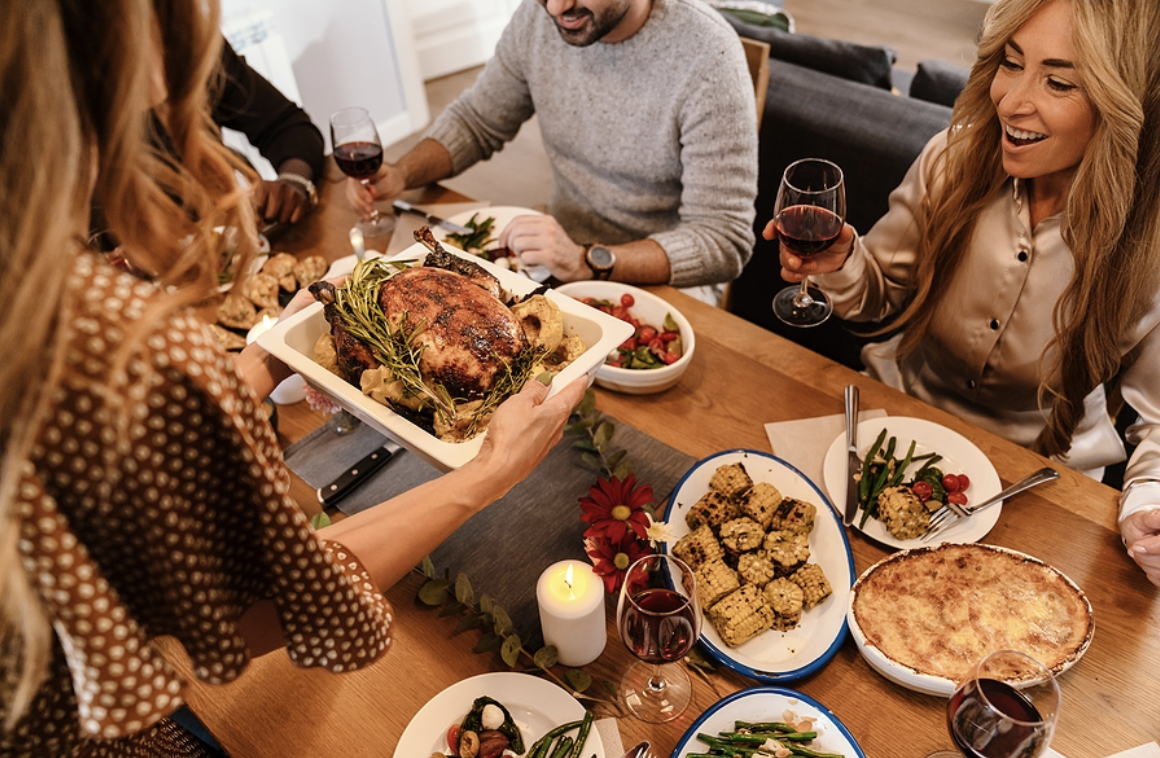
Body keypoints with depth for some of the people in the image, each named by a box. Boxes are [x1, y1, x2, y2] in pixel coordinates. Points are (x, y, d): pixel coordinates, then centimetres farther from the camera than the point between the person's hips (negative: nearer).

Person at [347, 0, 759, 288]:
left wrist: (588, 262, -35)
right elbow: (476, 120, 10)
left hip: (663, 283, -4)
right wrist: (401, 174, -9)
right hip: (565, 253, 5)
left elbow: (724, 241, -23)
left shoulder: (706, 54, -22)